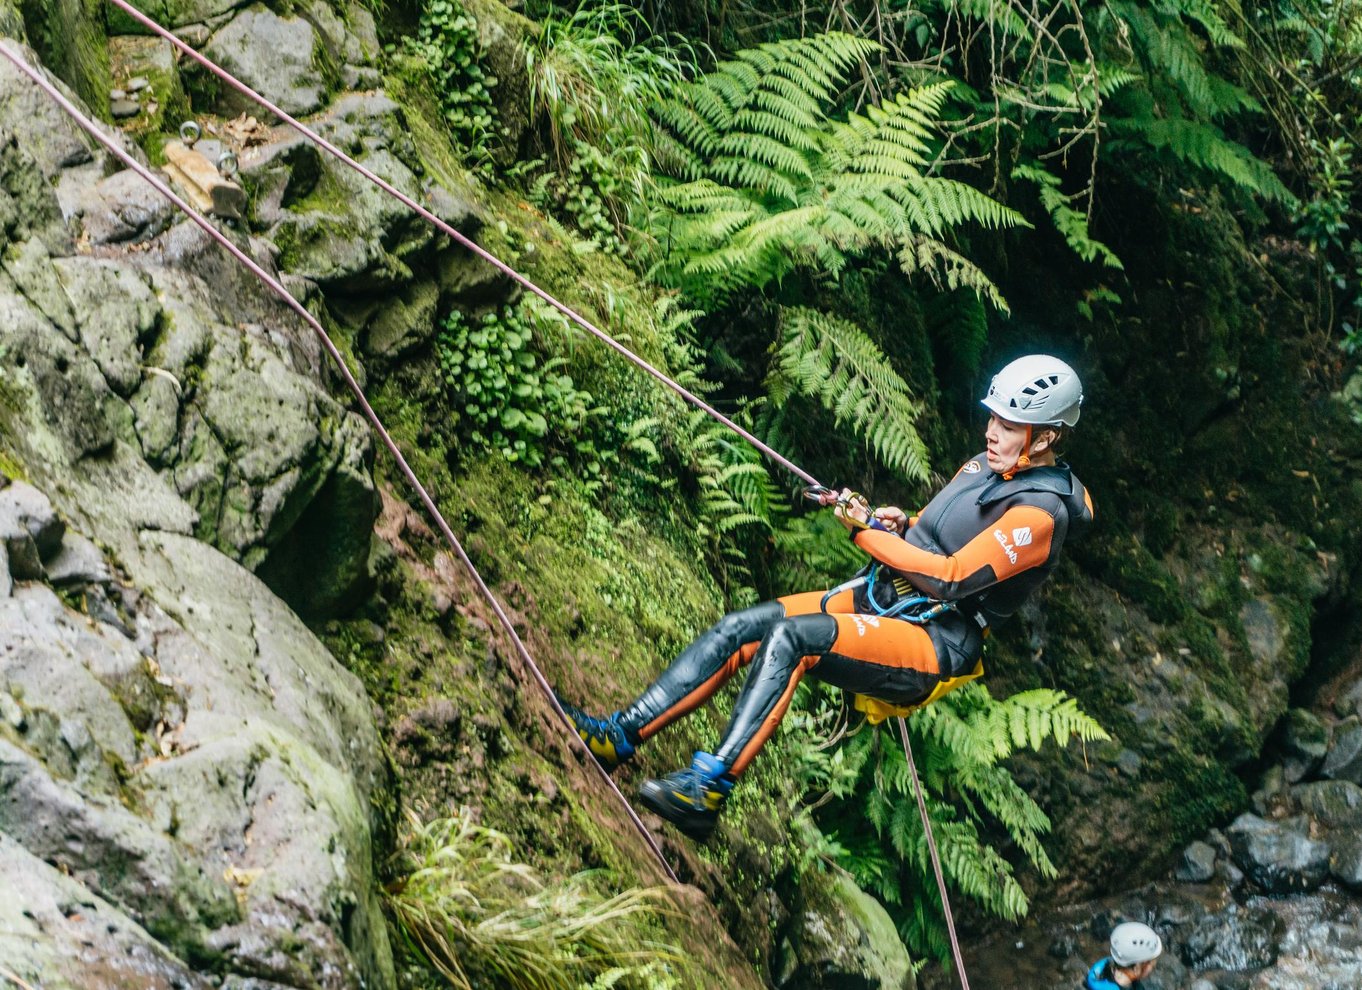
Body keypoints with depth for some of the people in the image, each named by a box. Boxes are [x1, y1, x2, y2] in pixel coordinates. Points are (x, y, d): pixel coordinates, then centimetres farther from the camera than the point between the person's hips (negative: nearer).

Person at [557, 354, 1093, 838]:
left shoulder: (1039, 513, -15)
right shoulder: (984, 466, 13)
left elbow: (949, 577, -22)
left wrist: (867, 531, -13)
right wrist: (896, 524, 2)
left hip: (934, 647, -9)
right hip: (876, 598, 9)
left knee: (789, 635, -31)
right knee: (742, 627, -9)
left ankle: (708, 789, -36)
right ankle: (619, 736, -12)